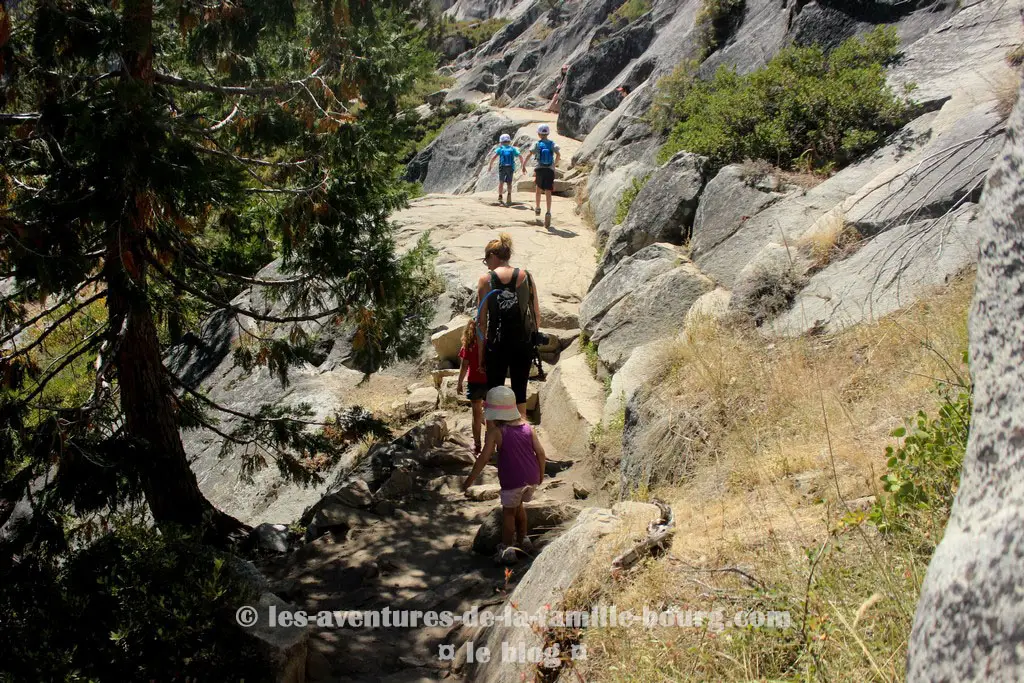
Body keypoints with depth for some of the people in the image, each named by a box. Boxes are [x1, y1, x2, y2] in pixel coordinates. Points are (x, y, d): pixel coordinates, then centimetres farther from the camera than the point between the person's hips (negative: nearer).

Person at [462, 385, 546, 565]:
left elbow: (484, 457, -14)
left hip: (512, 481, -5)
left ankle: (506, 549, 10)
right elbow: (540, 452, 1)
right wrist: (541, 474, 16)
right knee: (518, 505, 26)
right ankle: (523, 540, 35)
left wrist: (470, 479, -6)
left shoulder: (496, 432, -12)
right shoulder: (527, 427, 1)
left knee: (508, 511, 11)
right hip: (531, 478, 5)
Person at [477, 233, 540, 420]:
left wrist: (481, 353, 0)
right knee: (520, 391, 13)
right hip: (524, 342, 2)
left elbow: (482, 321, -6)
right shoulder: (526, 276, 1)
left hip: (497, 343, -2)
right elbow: (537, 314, 3)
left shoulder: (486, 280, -5)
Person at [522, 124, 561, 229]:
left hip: (540, 169, -1)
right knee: (548, 192, 0)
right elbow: (558, 154, -5)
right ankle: (548, 212, -15)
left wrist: (524, 165, -2)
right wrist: (554, 165, 9)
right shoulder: (552, 143, 4)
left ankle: (537, 208, 31)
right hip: (550, 170, 1)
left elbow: (529, 155, -11)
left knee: (539, 189, 23)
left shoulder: (537, 144, -1)